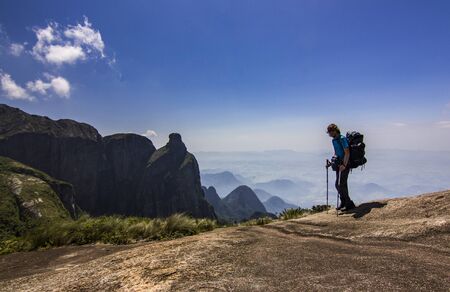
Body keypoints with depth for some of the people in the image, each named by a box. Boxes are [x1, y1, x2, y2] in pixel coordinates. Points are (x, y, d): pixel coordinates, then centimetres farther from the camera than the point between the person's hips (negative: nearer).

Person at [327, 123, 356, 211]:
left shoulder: (342, 139, -16)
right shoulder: (334, 140, 12)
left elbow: (347, 153, -21)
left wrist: (344, 165, -25)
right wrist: (334, 160, 12)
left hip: (344, 165, -9)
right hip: (339, 165, 9)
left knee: (341, 185, -7)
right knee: (338, 185, 12)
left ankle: (349, 204, 6)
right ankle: (343, 203, 26)